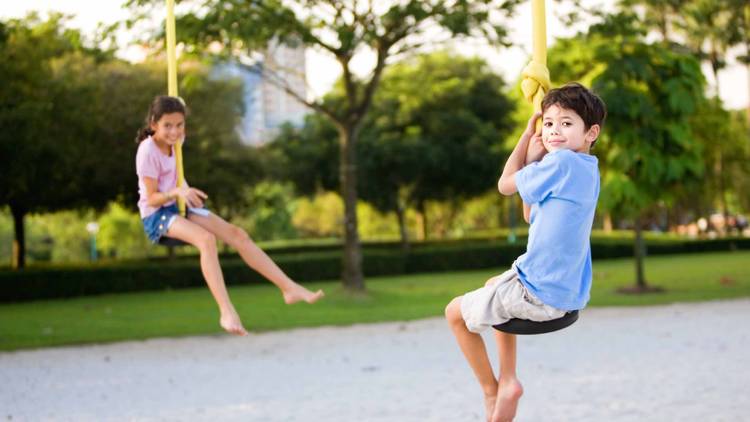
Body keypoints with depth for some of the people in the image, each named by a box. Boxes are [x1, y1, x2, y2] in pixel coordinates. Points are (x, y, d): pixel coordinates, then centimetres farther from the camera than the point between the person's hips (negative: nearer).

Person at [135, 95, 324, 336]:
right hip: (156, 215, -8)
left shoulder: (172, 142, 3)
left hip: (180, 207, 8)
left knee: (237, 234, -7)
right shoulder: (148, 151, -18)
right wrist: (177, 192, -35)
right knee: (206, 239, -36)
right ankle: (226, 311, -44)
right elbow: (152, 198, -20)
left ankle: (289, 288, -7)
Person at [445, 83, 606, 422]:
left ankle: (491, 391, 22)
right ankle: (508, 380, 27)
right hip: (569, 291, 9)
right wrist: (534, 162, 1)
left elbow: (505, 185, -7)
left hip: (540, 296, -9)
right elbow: (531, 215, 12)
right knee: (492, 286, 36)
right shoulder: (587, 170, 8)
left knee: (456, 312, 11)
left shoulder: (560, 162, -21)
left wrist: (527, 134, 4)